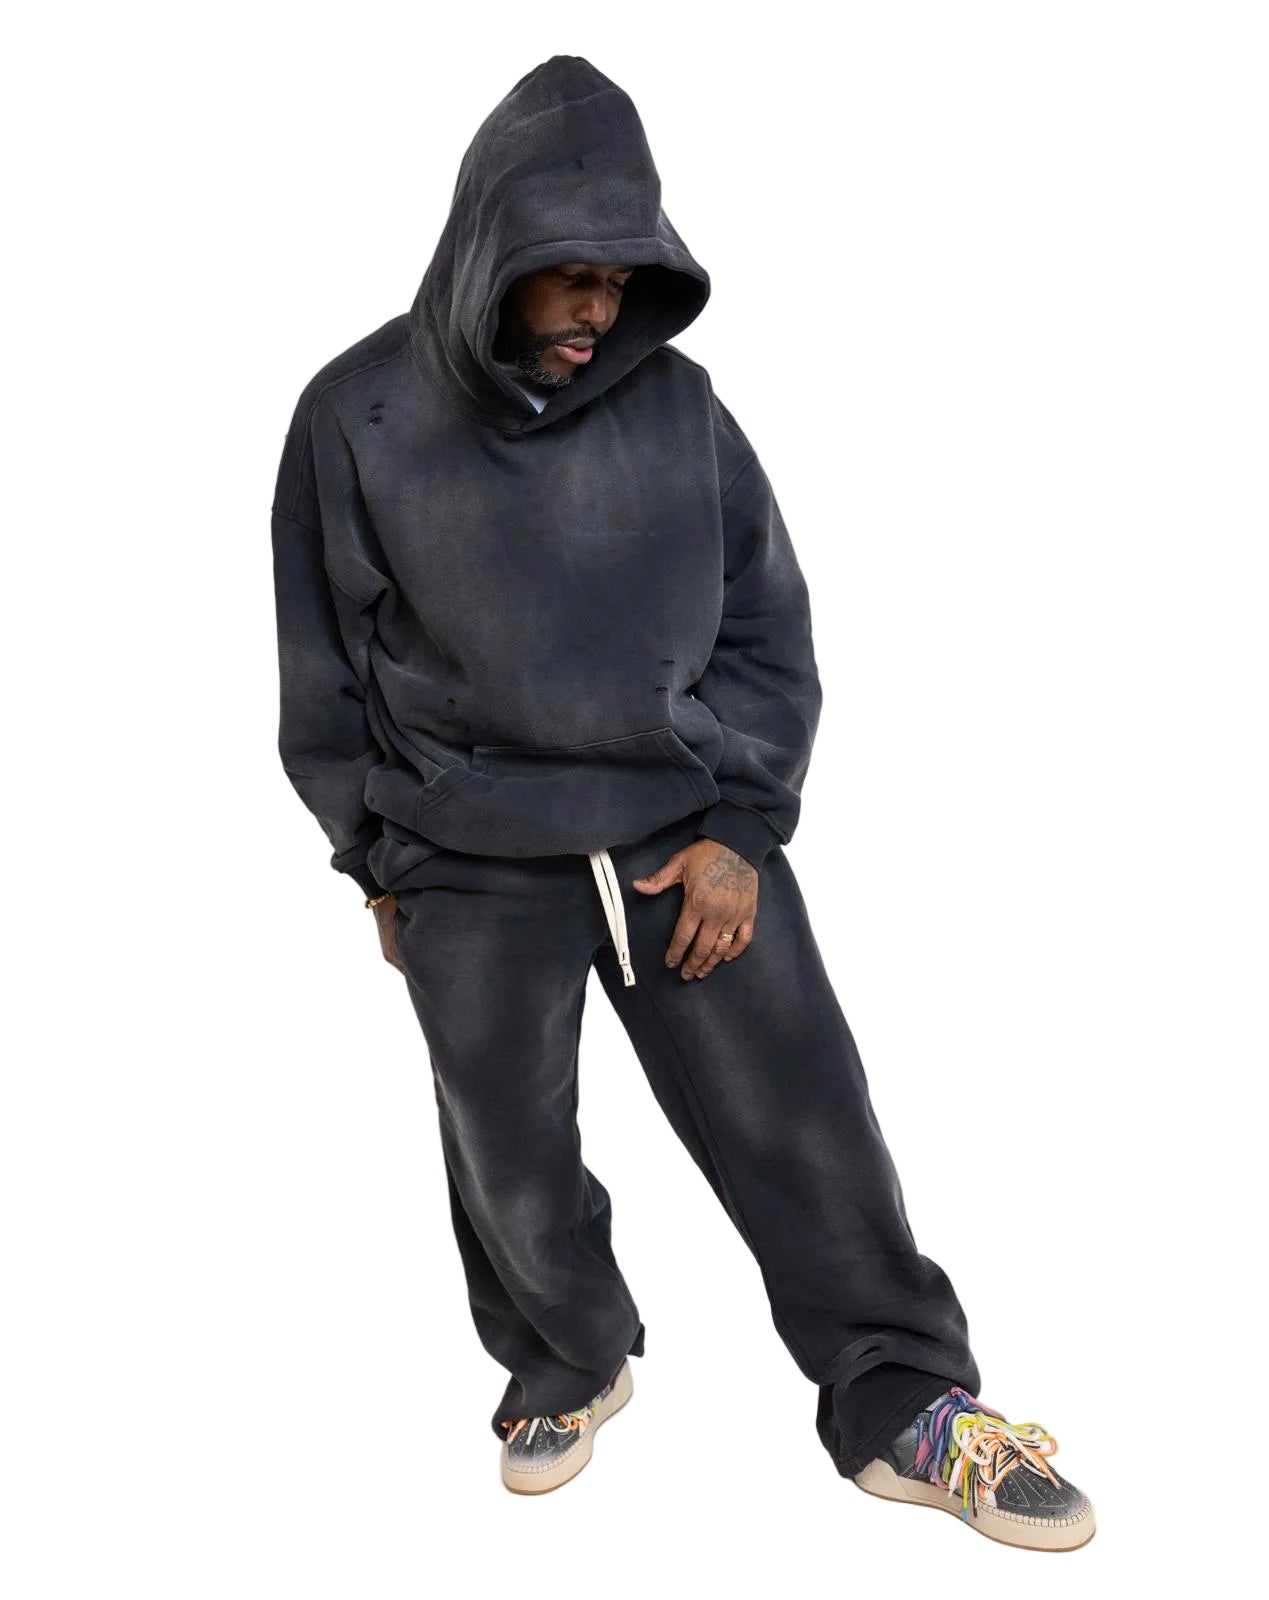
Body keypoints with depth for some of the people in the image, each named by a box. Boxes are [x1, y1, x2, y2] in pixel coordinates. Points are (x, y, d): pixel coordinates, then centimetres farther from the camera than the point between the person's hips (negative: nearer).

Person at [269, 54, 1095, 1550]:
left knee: (804, 1123, 1)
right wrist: (382, 866, 5)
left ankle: (902, 1404, 20)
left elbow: (766, 627, 5)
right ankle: (570, 1365, 39)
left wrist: (739, 830, -4)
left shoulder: (676, 402, 1)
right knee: (515, 1169, 11)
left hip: (689, 835, 1)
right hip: (472, 868, 0)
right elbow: (327, 672, 3)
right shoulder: (357, 418, -3)